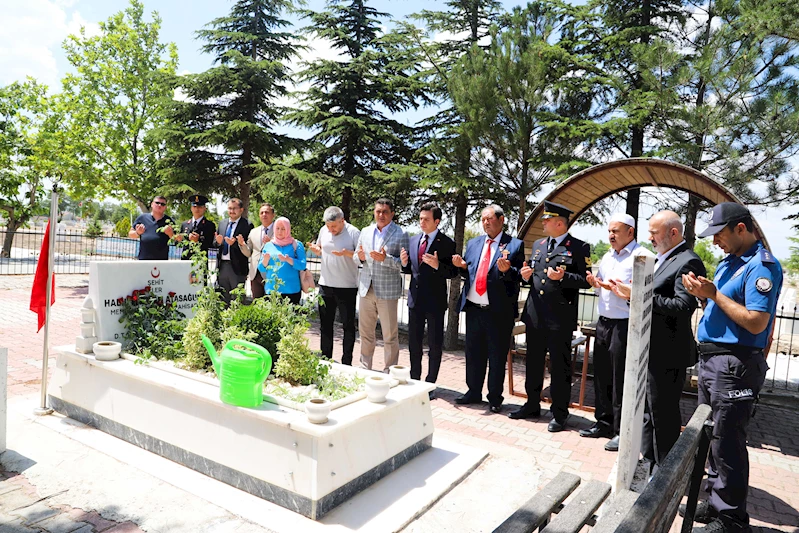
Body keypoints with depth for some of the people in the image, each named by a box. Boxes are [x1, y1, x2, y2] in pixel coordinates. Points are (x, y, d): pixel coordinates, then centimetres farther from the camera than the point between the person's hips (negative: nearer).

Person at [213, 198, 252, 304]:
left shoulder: (247, 225, -5)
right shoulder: (222, 223, 15)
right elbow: (214, 245, 15)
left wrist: (235, 243, -26)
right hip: (222, 265, 6)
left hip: (237, 267, -6)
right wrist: (218, 242, -7)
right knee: (224, 299, 13)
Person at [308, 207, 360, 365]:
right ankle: (325, 359, 27)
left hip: (347, 287, -5)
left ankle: (346, 363, 15)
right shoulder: (324, 230, 6)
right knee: (325, 325, 14)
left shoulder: (354, 233, -10)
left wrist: (347, 253, -26)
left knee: (348, 325, 5)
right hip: (325, 285, 5)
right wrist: (315, 249, -3)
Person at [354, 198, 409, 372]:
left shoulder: (400, 234, -4)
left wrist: (385, 258, -24)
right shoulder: (365, 232, 11)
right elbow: (356, 259, 15)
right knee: (365, 332, 14)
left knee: (390, 336, 3)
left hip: (387, 291, -5)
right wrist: (360, 257, -8)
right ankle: (365, 369, 29)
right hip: (366, 289, 5)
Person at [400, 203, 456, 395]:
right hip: (415, 298, 6)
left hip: (435, 300, -6)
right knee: (414, 343, 15)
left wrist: (437, 265, -28)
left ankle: (430, 384, 17)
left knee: (435, 345, 6)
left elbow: (452, 272, -11)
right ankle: (414, 380, 30)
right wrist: (405, 263, -7)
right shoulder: (413, 241, 9)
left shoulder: (447, 243, -8)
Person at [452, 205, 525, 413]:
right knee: (473, 353, 14)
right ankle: (473, 392, 30)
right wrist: (462, 266, -4)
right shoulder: (473, 243, 13)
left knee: (497, 356, 7)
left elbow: (520, 276, -6)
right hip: (473, 308, 5)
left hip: (499, 310, -5)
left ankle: (495, 398, 21)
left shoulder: (514, 245, -2)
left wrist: (507, 270, -25)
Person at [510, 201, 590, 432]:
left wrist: (563, 277, -24)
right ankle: (532, 405, 31)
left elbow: (586, 281, -10)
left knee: (560, 367, 4)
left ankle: (559, 413, 17)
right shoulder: (538, 245, 14)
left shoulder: (579, 247, -6)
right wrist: (525, 274, 0)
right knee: (533, 363, 16)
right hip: (534, 315, 7)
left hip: (560, 318, -6)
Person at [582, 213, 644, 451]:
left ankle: (622, 431, 13)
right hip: (604, 322, 8)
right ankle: (604, 422, 29)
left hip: (625, 325, -8)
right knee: (601, 375, 15)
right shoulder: (607, 257, 16)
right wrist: (595, 282, 4)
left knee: (621, 380, 0)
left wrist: (618, 288, -26)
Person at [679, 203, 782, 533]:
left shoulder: (762, 265, -14)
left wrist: (715, 295, -17)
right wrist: (702, 292, 1)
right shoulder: (728, 261, 15)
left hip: (735, 365, -10)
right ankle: (715, 503, 30)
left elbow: (756, 323, -22)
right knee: (711, 435, 16)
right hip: (711, 358, 10)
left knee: (726, 442, -3)